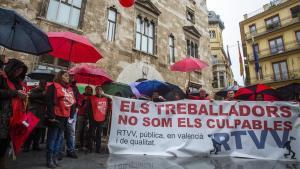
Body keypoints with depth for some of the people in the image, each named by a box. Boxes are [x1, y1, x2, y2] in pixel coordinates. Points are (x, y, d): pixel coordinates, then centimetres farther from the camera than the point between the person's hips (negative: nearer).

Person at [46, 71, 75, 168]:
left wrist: (70, 115, 14)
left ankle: (55, 158, 25)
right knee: (52, 138, 3)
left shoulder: (69, 89, 15)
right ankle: (49, 160, 15)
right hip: (55, 117, -7)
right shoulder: (54, 86, -6)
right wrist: (51, 116, -17)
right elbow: (49, 102, -13)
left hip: (65, 117, 7)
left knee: (59, 138, 13)